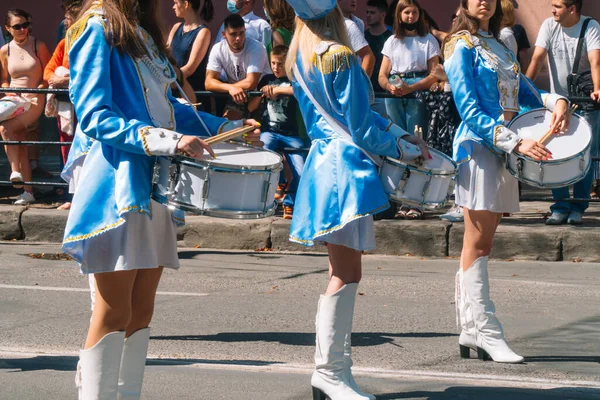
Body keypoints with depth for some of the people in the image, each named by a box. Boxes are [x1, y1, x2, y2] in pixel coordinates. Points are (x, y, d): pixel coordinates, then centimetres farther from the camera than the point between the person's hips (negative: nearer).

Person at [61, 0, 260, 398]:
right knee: (114, 311, -7)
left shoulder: (143, 32, 18)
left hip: (153, 186, 8)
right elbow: (93, 116, -16)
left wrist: (228, 126, 16)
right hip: (118, 183, -8)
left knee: (142, 308, 8)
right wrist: (165, 140, -25)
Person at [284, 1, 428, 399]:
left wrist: (400, 133, 15)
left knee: (343, 271, 14)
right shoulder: (341, 58, -14)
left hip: (322, 164, 9)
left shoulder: (300, 61, 12)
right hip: (345, 168, -9)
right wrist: (401, 147, 3)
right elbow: (361, 129, -13)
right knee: (346, 273, -7)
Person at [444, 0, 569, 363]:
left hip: (505, 151, 8)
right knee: (479, 245, -7)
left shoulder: (499, 47, 19)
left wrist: (555, 100, -4)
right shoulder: (462, 47, -6)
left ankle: (471, 333, 9)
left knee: (480, 244, 7)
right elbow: (470, 109, -13)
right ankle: (486, 334, -9)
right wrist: (516, 142, -22)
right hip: (479, 146, -8)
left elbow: (522, 91, 18)